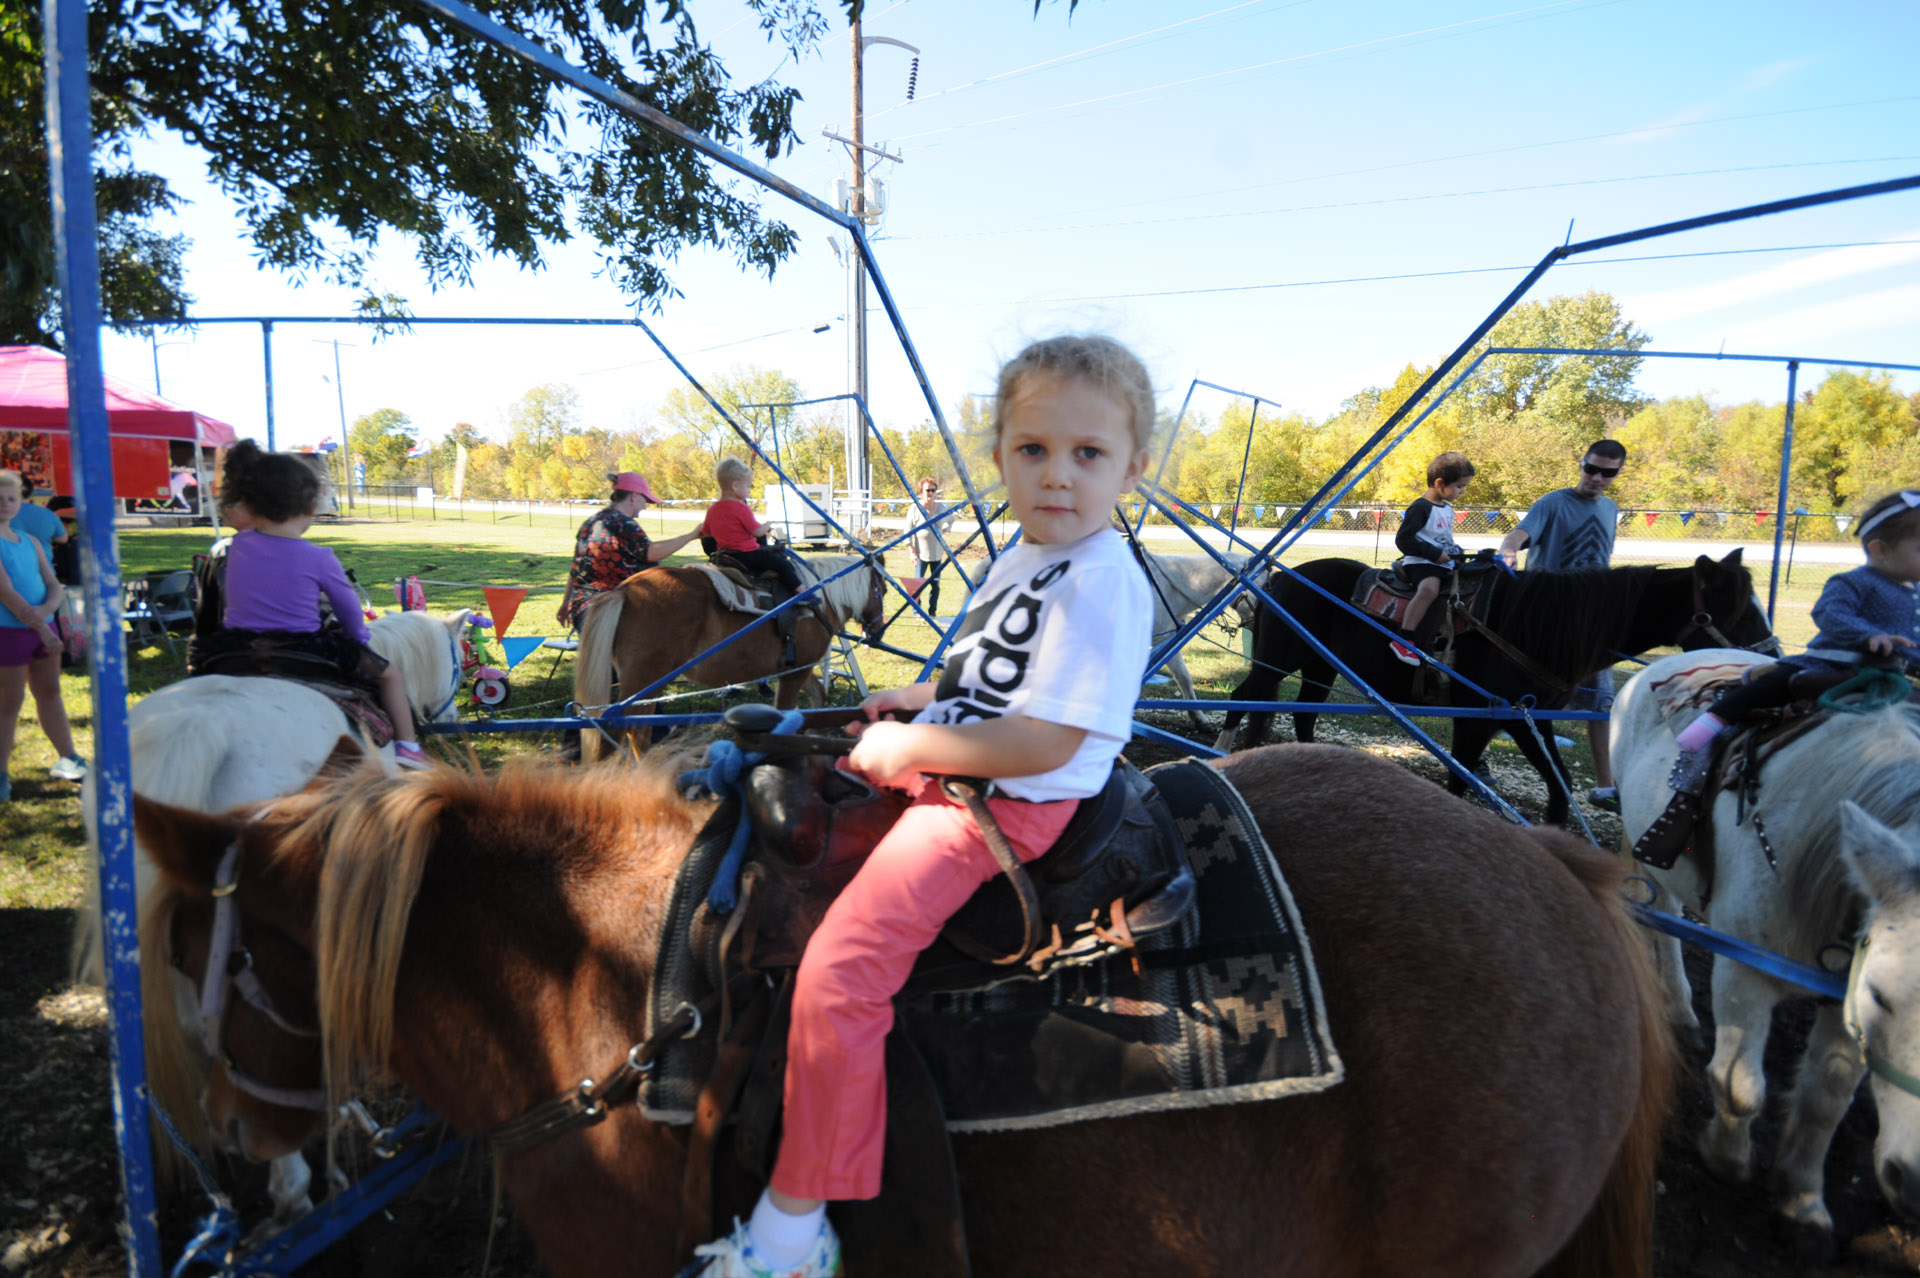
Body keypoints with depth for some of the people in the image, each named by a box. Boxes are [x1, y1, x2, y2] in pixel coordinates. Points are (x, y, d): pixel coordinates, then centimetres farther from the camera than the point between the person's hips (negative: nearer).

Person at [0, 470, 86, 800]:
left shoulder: (30, 541, 10)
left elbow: (56, 588, 7)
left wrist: (46, 609, -15)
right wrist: (42, 629, -17)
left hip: (43, 626, 6)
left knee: (50, 692, 15)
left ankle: (68, 759, 24)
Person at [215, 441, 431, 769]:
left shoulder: (238, 546, -1)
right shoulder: (318, 558, -14)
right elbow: (348, 608, -2)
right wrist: (360, 637, 19)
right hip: (305, 652, -5)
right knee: (388, 673, 12)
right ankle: (406, 745, 14)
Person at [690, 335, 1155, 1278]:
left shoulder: (1102, 582, -21)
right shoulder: (1026, 560, 10)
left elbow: (1046, 741, -26)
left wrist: (912, 746, -19)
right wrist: (922, 698, 14)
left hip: (1009, 803, -10)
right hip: (945, 765, 10)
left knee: (839, 969, -21)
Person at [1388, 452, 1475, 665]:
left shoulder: (1447, 508, 18)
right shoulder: (1420, 508, -11)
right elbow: (1403, 540, -17)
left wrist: (1456, 551, 12)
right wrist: (1435, 554, -18)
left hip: (1445, 563, 10)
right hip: (1421, 562, -10)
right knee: (1430, 588, -37)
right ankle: (1403, 640, -39)